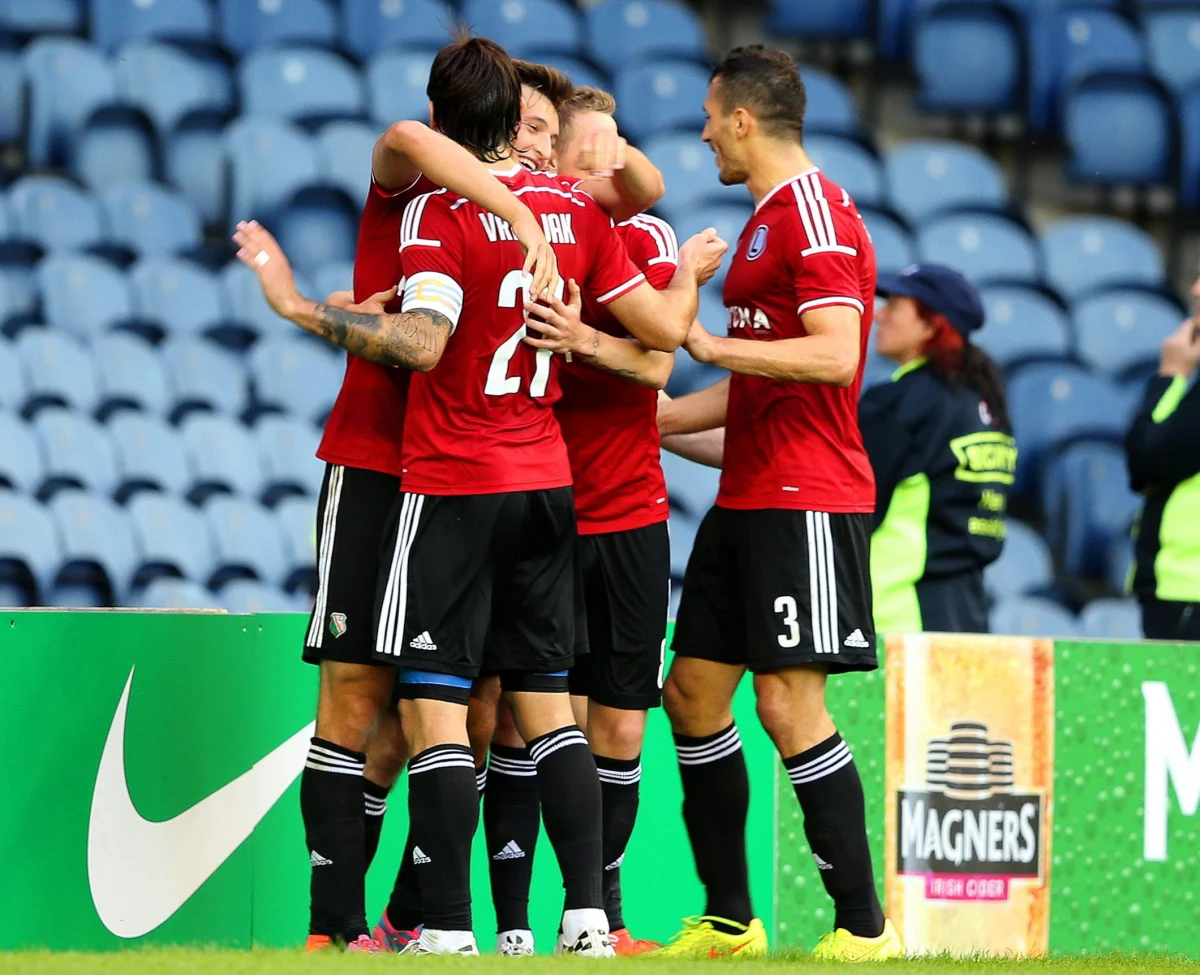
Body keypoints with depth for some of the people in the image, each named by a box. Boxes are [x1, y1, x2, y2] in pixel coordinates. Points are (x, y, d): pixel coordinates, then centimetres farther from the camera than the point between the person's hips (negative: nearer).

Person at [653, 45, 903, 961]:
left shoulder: (817, 213, -12)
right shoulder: (766, 221, 19)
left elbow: (834, 354, -24)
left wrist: (712, 342, -20)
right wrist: (646, 416, 29)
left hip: (806, 501, -10)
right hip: (748, 499, 10)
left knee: (789, 703, -12)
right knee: (693, 691, 9)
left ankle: (865, 928, -7)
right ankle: (728, 921, 16)